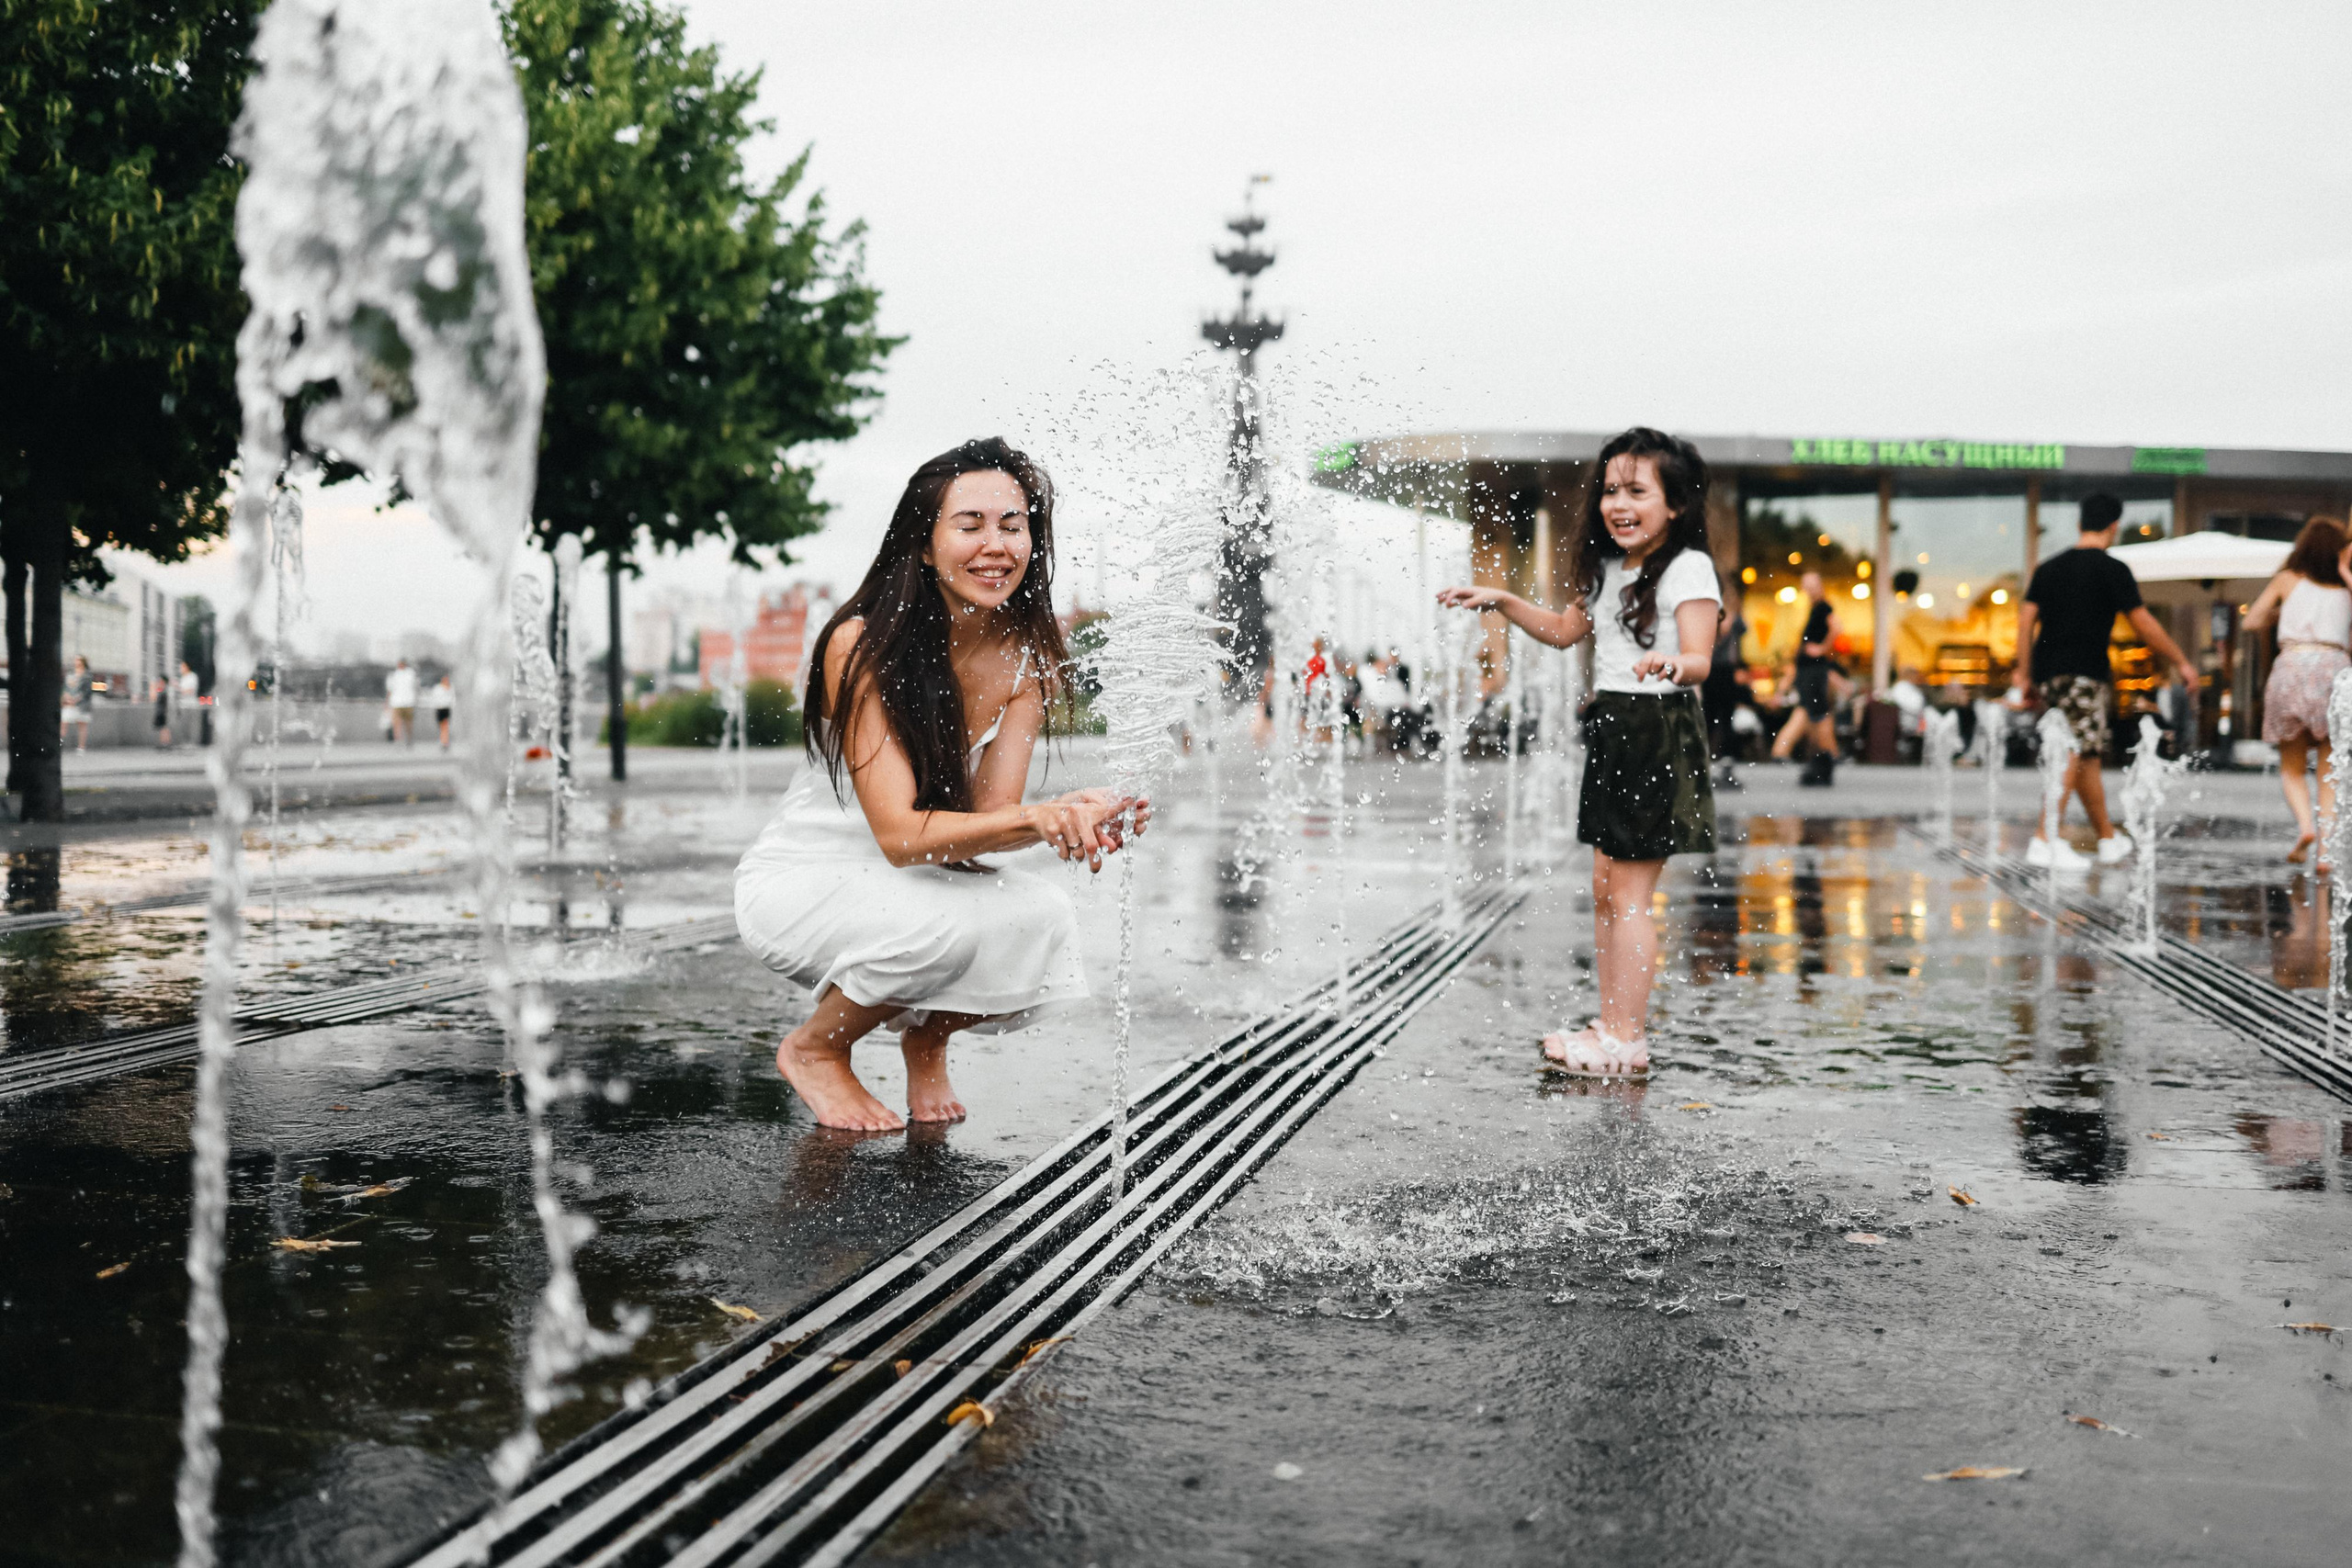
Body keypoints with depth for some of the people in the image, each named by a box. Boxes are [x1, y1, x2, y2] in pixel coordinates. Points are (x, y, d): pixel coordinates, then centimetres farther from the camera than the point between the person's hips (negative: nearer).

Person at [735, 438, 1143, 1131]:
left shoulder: (1028, 657, -8)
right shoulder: (862, 644, -23)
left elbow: (990, 815, -16)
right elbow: (899, 833, -30)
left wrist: (1075, 816, -38)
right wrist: (1036, 816, -45)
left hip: (918, 883, 5)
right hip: (800, 883, -4)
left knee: (1043, 920, -26)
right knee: (940, 923, -35)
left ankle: (927, 1037, 6)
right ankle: (814, 1048, -3)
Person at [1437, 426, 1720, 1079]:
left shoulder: (1687, 569, -11)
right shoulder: (1607, 568, 14)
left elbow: (1699, 658, -22)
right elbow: (1565, 630, 28)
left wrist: (1674, 665, -44)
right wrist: (1503, 601, 20)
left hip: (1659, 735, -8)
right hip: (1610, 731, 8)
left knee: (1629, 893, -7)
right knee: (1606, 888, 10)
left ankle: (1624, 1039, -2)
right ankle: (1614, 1024, 17)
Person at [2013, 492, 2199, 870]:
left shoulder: (2049, 567, 14)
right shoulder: (2113, 569, -3)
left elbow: (2026, 618, 8)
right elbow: (2143, 624, -1)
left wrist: (2023, 672, 11)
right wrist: (2181, 662, 9)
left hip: (2047, 671, 7)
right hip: (2083, 673, -7)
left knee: (2089, 755, 15)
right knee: (2078, 754, -9)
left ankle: (2109, 839, 24)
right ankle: (2044, 841, -19)